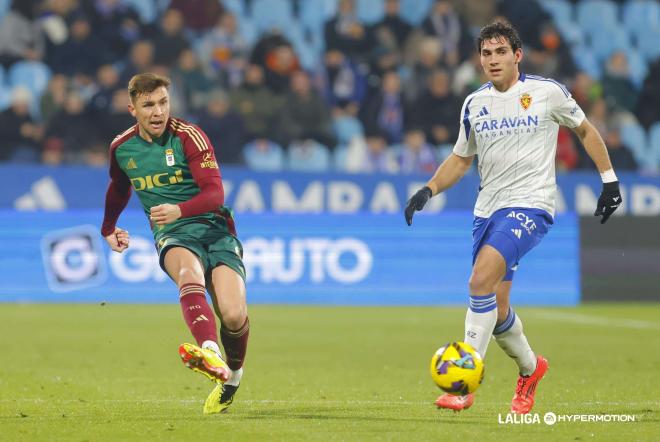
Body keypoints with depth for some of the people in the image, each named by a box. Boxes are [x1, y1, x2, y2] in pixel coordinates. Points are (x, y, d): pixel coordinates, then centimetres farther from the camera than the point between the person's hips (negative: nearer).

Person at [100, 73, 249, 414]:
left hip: (215, 228, -2)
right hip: (172, 236, 2)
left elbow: (215, 193, -16)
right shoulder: (122, 148, 8)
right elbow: (118, 189, 32)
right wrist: (108, 229, 46)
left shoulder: (188, 136, -6)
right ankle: (211, 355, -63)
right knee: (189, 274, -37)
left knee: (234, 315, -21)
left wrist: (179, 210, -34)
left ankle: (233, 374, 14)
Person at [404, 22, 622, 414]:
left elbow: (585, 130, 11)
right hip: (488, 207, 6)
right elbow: (461, 158, 20)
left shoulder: (547, 92, -4)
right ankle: (530, 368, 37)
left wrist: (609, 178, 7)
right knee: (495, 308, 8)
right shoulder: (474, 103, 8)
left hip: (530, 204, -6)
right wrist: (428, 190, 4)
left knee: (481, 280, -26)